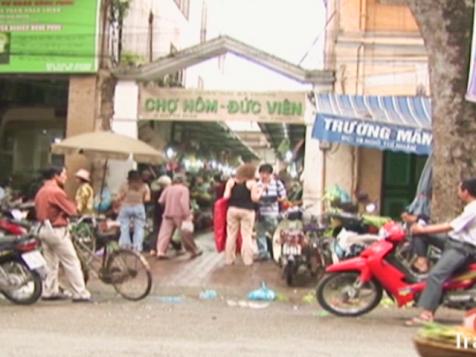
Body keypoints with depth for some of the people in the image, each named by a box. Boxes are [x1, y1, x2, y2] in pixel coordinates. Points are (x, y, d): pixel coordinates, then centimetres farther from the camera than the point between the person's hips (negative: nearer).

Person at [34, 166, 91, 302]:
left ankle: (49, 291, 17)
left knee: (51, 263, 15)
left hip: (44, 229, 9)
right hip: (57, 230, -9)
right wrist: (71, 204, 4)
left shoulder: (41, 192, 12)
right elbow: (71, 211, -14)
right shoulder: (56, 191, -17)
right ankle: (80, 294, -4)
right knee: (71, 263, -4)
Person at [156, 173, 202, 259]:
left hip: (168, 215, 4)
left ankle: (160, 252, -12)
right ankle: (194, 251, 15)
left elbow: (161, 201, 7)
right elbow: (184, 202, -18)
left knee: (165, 233, 0)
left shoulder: (168, 189, 10)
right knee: (186, 234, 5)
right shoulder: (184, 189, -5)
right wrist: (188, 214, -18)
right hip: (180, 215, -4)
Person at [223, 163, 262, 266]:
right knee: (247, 235, 2)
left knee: (231, 235, 8)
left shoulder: (231, 181, 5)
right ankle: (247, 260, 2)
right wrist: (259, 192, 10)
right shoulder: (252, 182, -4)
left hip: (232, 209, 3)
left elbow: (226, 196, -1)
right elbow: (254, 198, -8)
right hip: (247, 211, -3)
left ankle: (229, 259, 12)